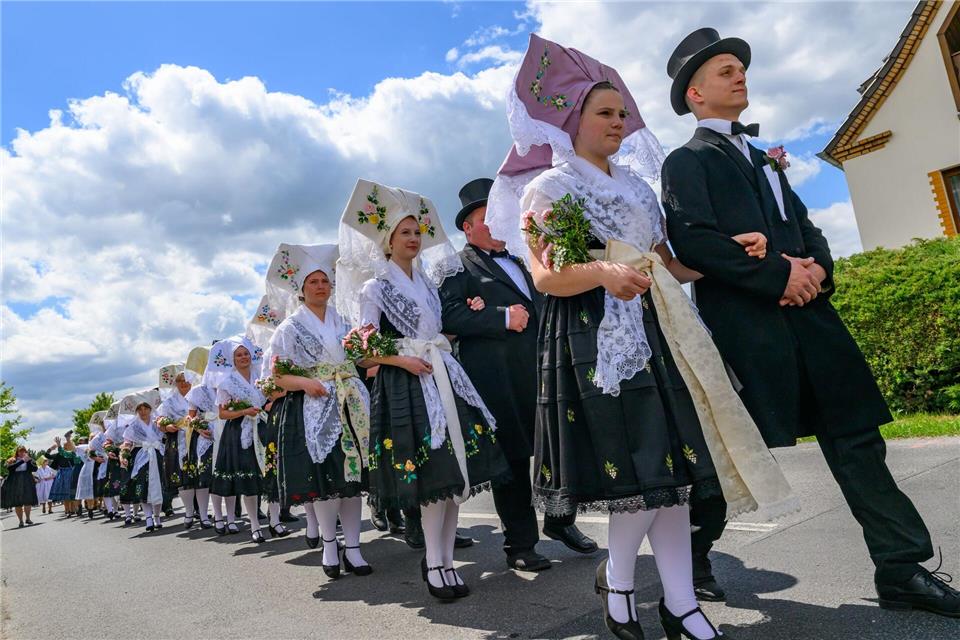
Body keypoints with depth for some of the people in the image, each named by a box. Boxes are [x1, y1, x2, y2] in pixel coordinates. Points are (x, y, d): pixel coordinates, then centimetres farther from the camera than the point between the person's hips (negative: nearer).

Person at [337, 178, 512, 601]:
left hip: (446, 377, 6)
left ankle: (443, 558, 14)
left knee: (460, 473, 3)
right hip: (406, 386, -6)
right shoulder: (375, 287, 0)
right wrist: (402, 360, -16)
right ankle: (434, 563, 6)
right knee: (434, 474, -8)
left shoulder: (429, 281, 17)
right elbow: (363, 352, -5)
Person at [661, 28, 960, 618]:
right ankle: (693, 558, 21)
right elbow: (693, 241, -13)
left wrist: (819, 267, -2)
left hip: (804, 311, 7)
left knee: (856, 436, 5)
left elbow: (807, 227, 21)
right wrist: (776, 276, -16)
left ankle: (902, 570, 15)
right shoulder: (687, 161, 2)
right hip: (742, 321, -7)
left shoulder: (764, 159, 26)